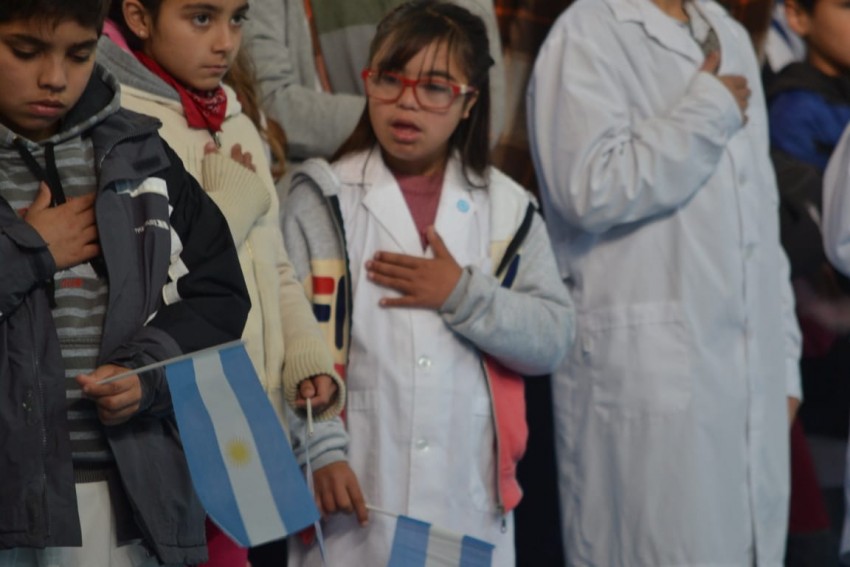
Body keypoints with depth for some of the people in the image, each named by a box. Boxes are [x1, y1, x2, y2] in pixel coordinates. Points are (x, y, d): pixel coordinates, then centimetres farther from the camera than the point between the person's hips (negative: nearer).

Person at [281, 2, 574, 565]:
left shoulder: (507, 207, 9)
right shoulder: (323, 200, 2)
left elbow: (553, 338, 2)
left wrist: (464, 295, -10)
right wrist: (321, 448, -14)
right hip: (357, 488, -2)